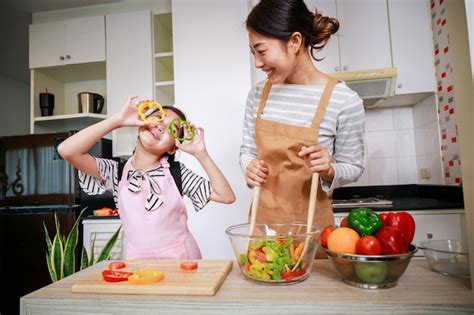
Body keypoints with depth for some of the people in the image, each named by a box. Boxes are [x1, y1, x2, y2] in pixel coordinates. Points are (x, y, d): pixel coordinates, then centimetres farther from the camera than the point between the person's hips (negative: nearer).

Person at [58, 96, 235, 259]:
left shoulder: (176, 172, -3)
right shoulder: (117, 172, -2)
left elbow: (226, 196, -7)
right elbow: (67, 151, -16)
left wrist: (200, 152, -13)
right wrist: (118, 120, -14)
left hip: (183, 258, 0)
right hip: (139, 261, 0)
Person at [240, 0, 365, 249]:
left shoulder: (344, 100, -15)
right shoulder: (257, 94, -3)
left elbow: (353, 167, -4)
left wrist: (328, 170, -23)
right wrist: (249, 167, -13)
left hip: (310, 223, -3)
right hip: (262, 219, 4)